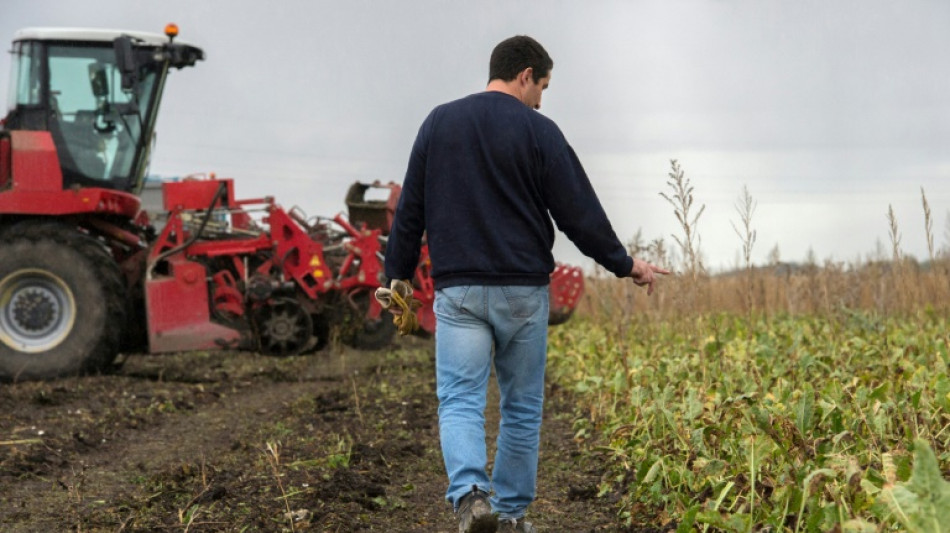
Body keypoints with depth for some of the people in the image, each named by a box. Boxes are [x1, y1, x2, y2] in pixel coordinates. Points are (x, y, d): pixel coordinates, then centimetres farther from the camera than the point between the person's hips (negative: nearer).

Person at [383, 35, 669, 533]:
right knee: (522, 406, 12)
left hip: (457, 289, 1)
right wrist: (625, 265, 9)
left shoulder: (438, 123, 7)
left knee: (459, 400, -1)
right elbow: (579, 212, -3)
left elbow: (409, 211, 9)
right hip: (523, 290, -1)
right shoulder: (538, 131, -3)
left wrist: (397, 278, 16)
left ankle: (469, 493, -24)